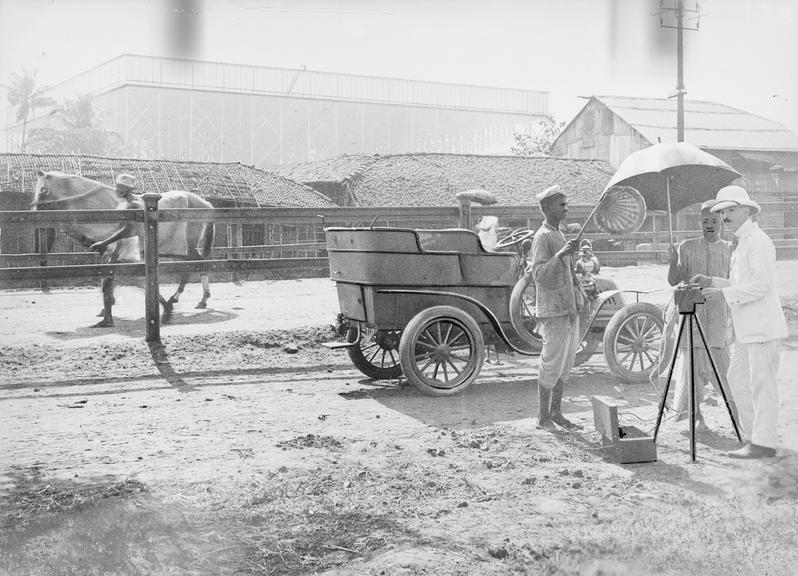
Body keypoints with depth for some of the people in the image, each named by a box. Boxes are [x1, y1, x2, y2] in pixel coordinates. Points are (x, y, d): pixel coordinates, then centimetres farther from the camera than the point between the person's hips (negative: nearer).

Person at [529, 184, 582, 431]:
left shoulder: (560, 235, 17)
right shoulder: (542, 237, -12)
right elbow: (539, 274, -23)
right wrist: (560, 254, -33)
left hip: (570, 310, 9)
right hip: (554, 313, -9)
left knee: (566, 365, 12)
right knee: (552, 365, -5)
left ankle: (556, 413, 20)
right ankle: (543, 418, 3)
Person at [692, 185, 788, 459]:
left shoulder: (759, 241, -12)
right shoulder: (741, 242, 19)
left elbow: (760, 284, -20)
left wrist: (725, 292, -20)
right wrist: (712, 281, 15)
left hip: (763, 326, -10)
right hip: (747, 328, 10)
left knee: (762, 383, -6)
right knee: (737, 377, 13)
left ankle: (763, 442, -1)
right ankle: (752, 434, 21)